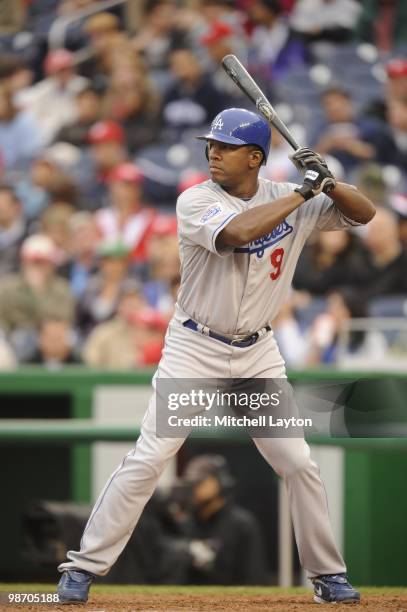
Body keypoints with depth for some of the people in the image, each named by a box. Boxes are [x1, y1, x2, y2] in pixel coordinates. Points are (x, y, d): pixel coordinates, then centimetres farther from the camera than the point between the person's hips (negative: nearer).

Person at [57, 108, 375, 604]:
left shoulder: (288, 199, 0)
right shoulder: (195, 201, -13)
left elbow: (364, 213, 2)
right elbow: (238, 231, -32)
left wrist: (328, 183, -17)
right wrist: (303, 193, -25)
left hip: (258, 354, 4)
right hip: (194, 350, -3)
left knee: (298, 463, 3)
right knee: (147, 460, -10)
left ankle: (327, 573, 18)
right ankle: (83, 567, -4)